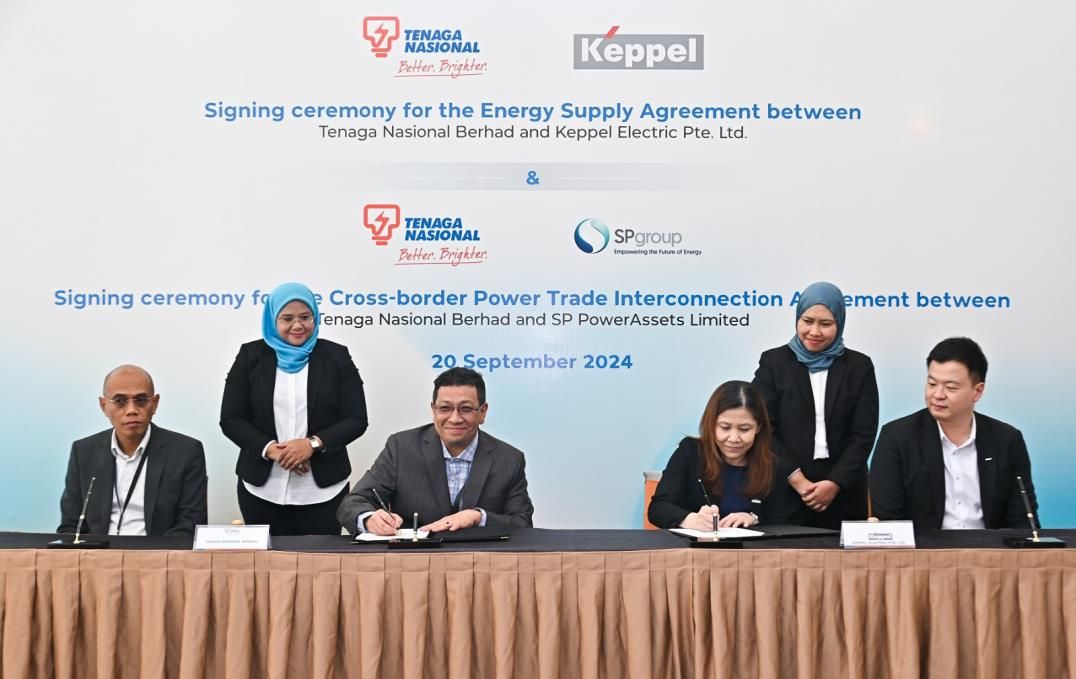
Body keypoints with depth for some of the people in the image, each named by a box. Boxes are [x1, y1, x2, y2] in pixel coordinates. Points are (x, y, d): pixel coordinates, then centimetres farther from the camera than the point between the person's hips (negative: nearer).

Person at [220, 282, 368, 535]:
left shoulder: (336, 356, 3)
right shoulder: (251, 355, 4)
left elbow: (356, 420, -1)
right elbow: (230, 420, 1)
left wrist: (313, 444, -17)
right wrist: (270, 449, -14)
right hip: (262, 490, 1)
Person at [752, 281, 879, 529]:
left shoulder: (859, 366, 7)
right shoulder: (773, 362, 4)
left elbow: (864, 434, 0)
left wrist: (835, 483, -11)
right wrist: (798, 480, -12)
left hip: (843, 495, 1)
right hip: (786, 494, -1)